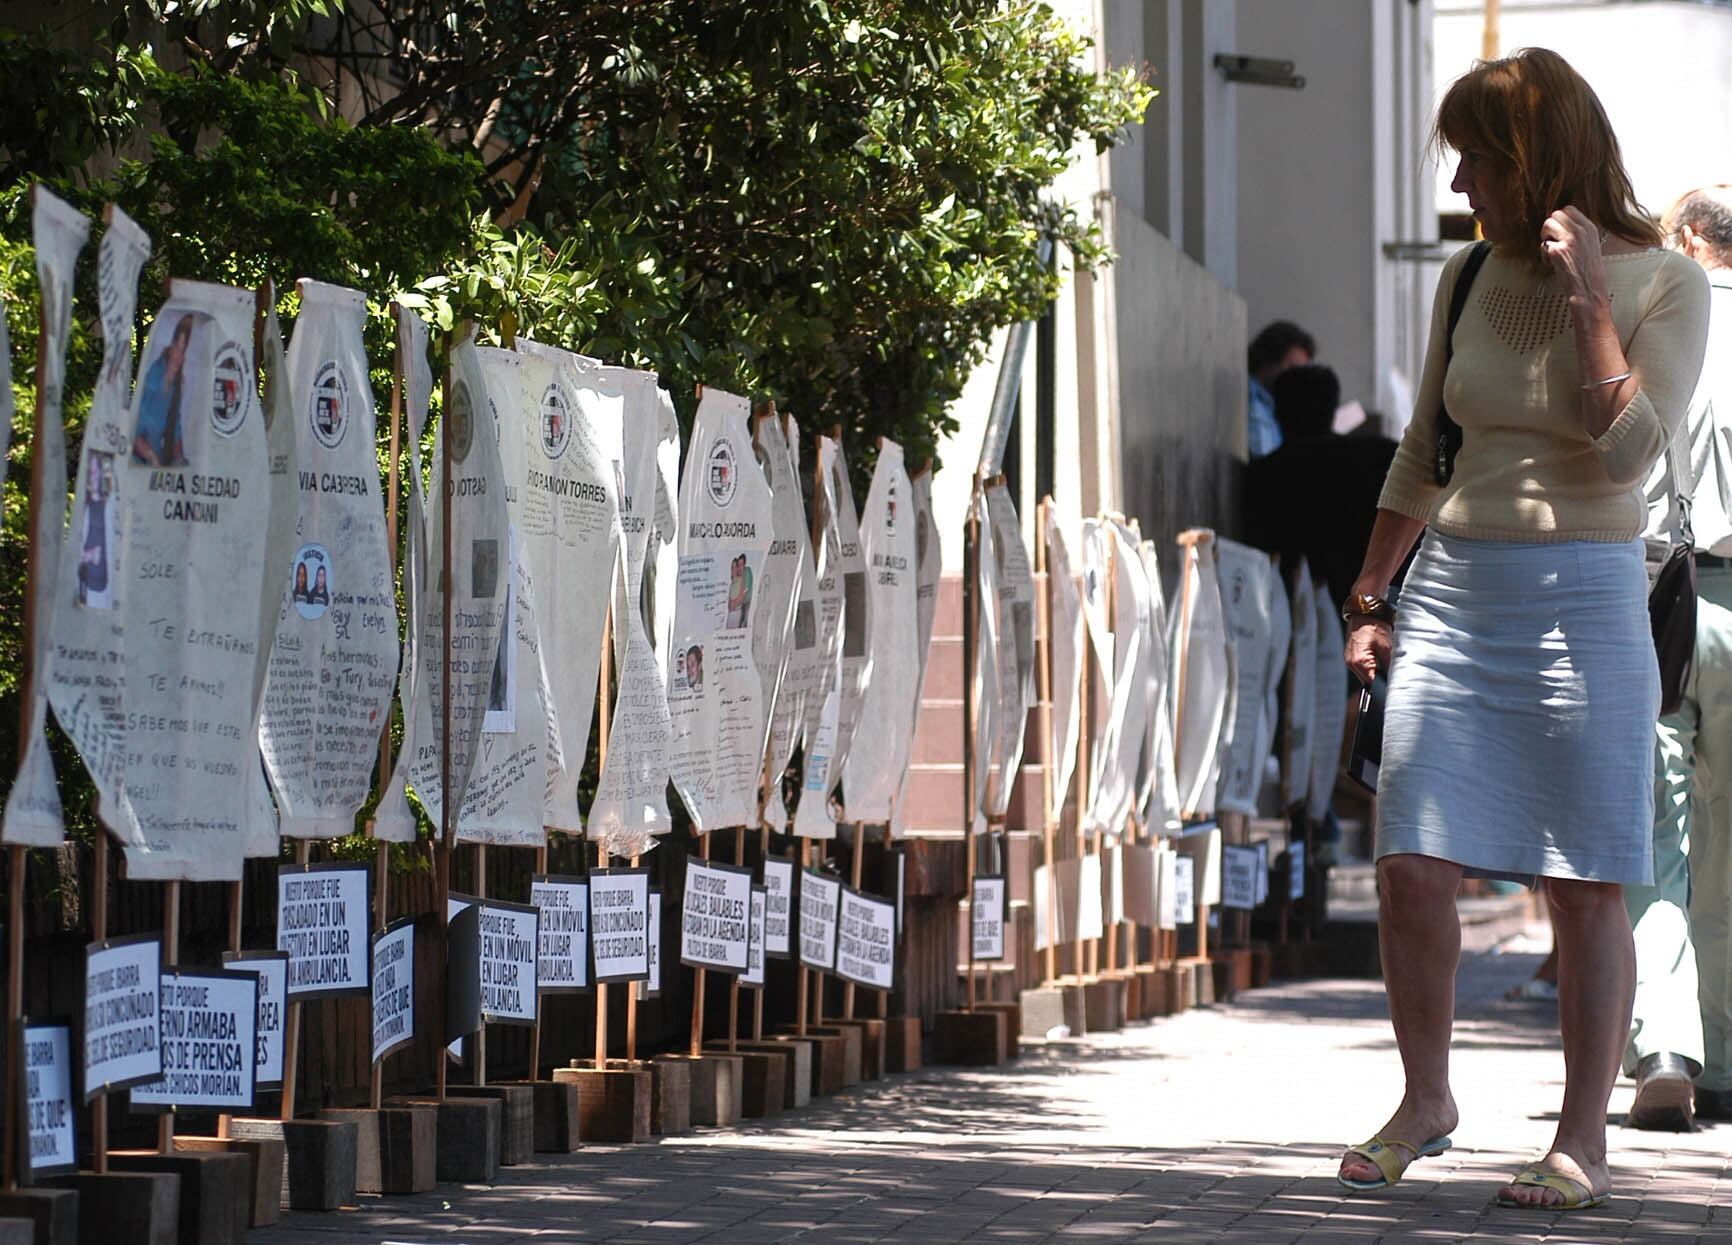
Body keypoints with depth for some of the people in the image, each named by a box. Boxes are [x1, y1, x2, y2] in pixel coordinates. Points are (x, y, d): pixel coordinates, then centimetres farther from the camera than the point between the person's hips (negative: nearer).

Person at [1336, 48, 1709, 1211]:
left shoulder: (1665, 283, -4)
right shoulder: (1471, 278, 9)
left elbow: (1628, 450, -16)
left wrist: (1587, 294, -16)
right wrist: (1370, 595, 19)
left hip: (1581, 600, -4)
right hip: (1452, 593, 4)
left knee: (1583, 886, -2)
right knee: (1412, 867, -1)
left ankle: (1584, 1138, 7)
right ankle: (1426, 1102, 16)